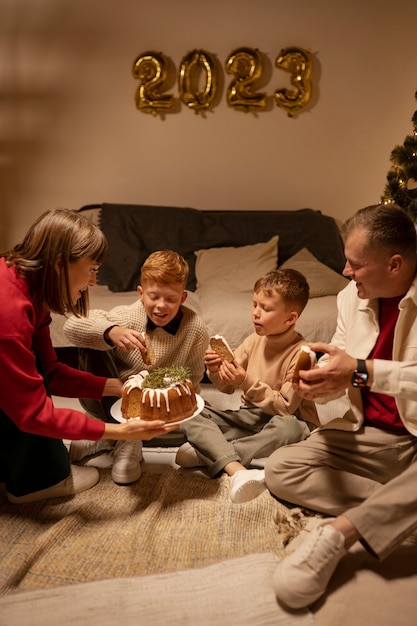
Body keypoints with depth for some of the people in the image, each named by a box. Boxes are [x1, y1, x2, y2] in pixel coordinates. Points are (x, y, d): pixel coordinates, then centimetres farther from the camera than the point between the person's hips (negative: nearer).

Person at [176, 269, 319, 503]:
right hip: (250, 417, 5)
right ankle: (237, 470, -35)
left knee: (289, 428, -40)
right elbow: (227, 387, 6)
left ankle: (206, 453, -30)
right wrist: (217, 371, -16)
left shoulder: (300, 354, -17)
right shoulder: (254, 340, -1)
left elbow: (285, 407, -21)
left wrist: (247, 382, -27)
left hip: (282, 420, -5)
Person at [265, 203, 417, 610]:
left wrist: (362, 372, -37)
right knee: (279, 470, -11)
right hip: (368, 435, 5)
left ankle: (339, 530, -26)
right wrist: (323, 381, -15)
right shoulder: (351, 296, 1)